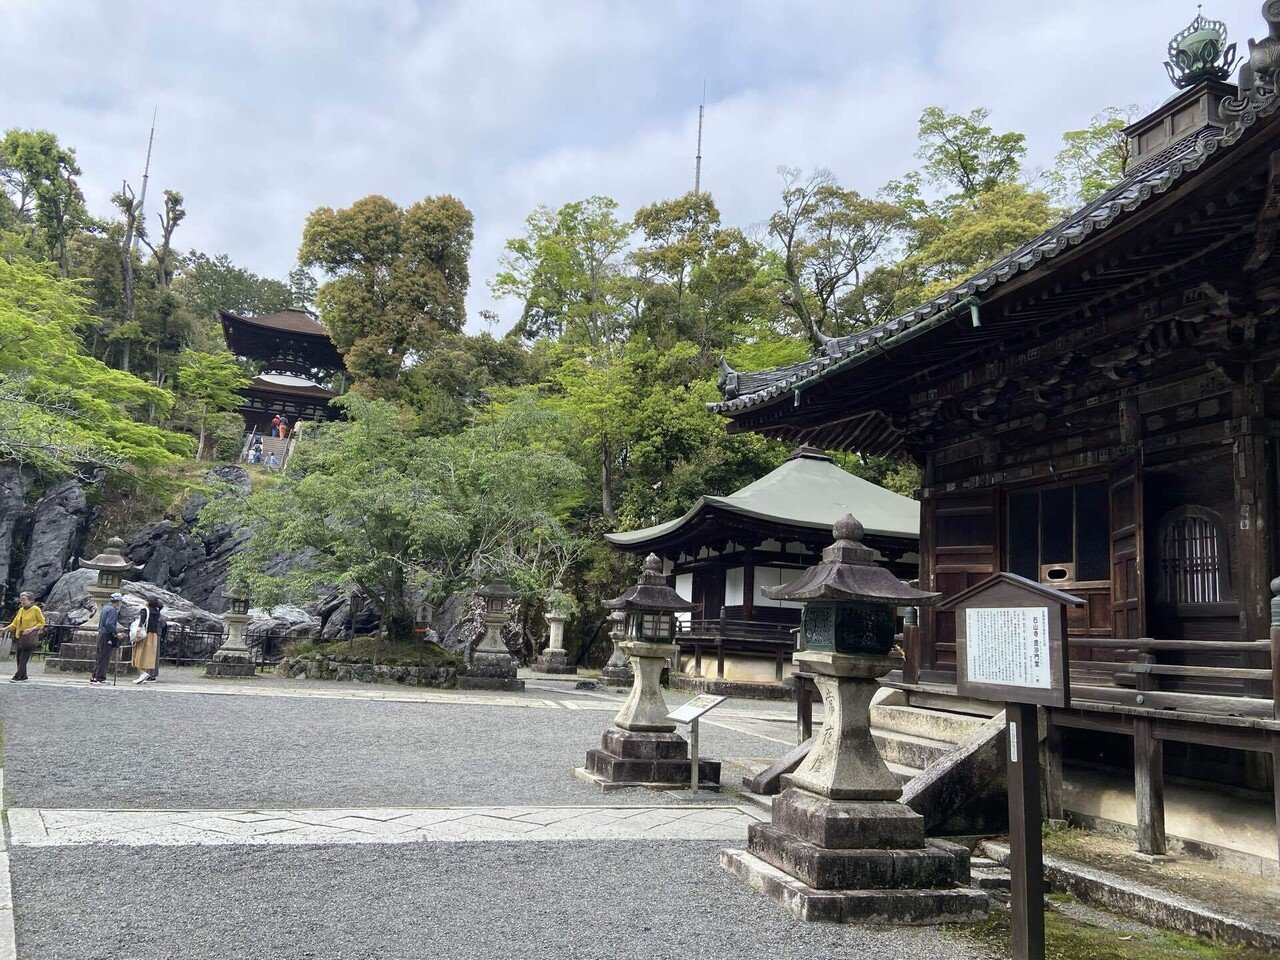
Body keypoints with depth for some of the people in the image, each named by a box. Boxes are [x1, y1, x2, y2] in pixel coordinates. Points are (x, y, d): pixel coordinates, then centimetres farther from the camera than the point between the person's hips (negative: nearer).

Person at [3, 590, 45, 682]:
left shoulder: (36, 609, -6)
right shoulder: (21, 610, 11)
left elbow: (42, 622, -3)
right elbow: (14, 623, 14)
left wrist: (32, 629, -15)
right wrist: (5, 628, 0)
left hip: (30, 637, -7)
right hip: (20, 637, 7)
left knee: (23, 658, -10)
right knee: (19, 657, 9)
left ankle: (17, 677, -11)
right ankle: (23, 676, 20)